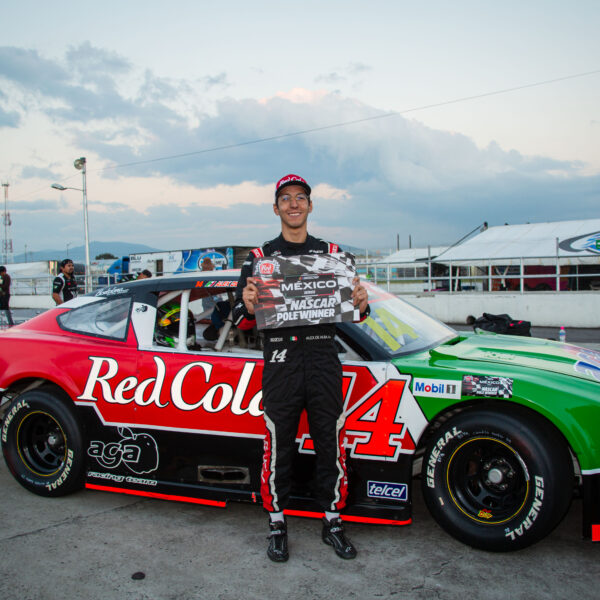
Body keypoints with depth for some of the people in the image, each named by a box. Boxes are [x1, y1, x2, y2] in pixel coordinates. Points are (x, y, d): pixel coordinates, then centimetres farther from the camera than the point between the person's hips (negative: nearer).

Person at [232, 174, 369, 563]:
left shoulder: (332, 253, 13)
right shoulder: (260, 257, 8)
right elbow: (241, 321, 4)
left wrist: (361, 305, -9)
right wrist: (249, 307, -19)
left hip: (324, 361, 2)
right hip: (280, 361, -1)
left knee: (331, 444, 7)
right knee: (279, 447, 5)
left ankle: (333, 523, 23)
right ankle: (278, 524, 21)